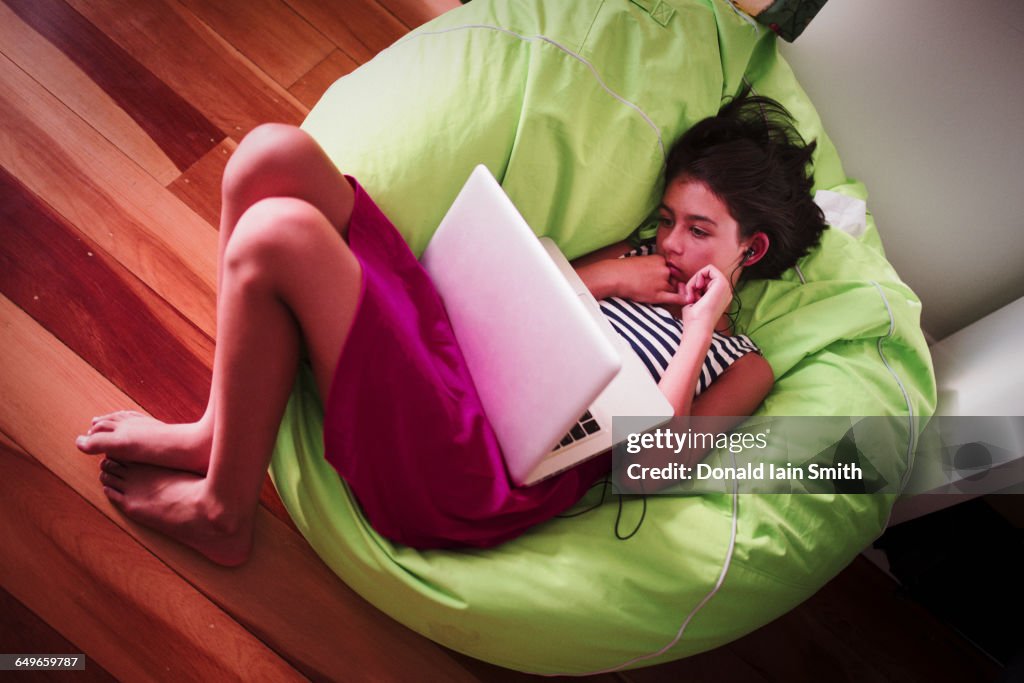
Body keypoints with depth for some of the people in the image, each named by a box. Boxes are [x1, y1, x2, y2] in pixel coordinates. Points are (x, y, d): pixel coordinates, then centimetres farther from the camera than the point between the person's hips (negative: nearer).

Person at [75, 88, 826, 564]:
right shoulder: (634, 261, 24)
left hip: (473, 475, -7)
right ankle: (220, 434, 3)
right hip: (447, 354, 7)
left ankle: (222, 514, -5)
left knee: (277, 234, -27)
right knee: (275, 156, -7)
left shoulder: (743, 364, 8)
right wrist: (599, 276, 4)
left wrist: (698, 331, -6)